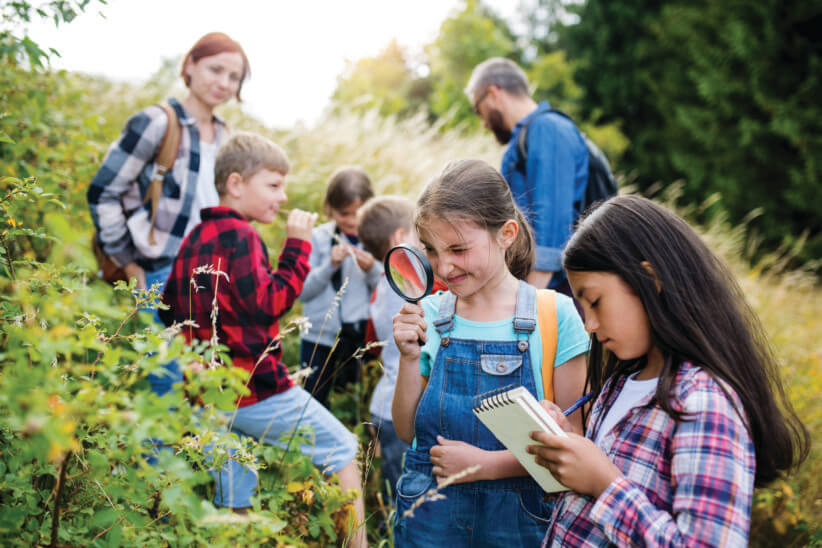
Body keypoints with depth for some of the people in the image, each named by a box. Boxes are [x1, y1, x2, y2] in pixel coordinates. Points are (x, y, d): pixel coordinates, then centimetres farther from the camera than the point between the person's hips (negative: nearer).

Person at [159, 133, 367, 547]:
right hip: (256, 388, -8)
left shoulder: (194, 239, 13)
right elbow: (270, 303, -19)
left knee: (233, 504, 16)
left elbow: (168, 310, 17)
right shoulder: (239, 235, -13)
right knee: (342, 450, 6)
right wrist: (297, 245, -14)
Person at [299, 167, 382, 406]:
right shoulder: (318, 238, 0)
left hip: (363, 336, 0)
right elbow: (303, 291, -3)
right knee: (312, 400, 8)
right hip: (320, 335, 0)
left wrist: (372, 269, -17)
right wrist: (330, 265, -15)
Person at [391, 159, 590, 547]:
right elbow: (407, 430, 2)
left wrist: (488, 464, -17)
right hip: (428, 517, 2)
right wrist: (410, 358, -12)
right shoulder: (428, 316, -1)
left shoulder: (555, 315, -10)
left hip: (518, 516, -2)